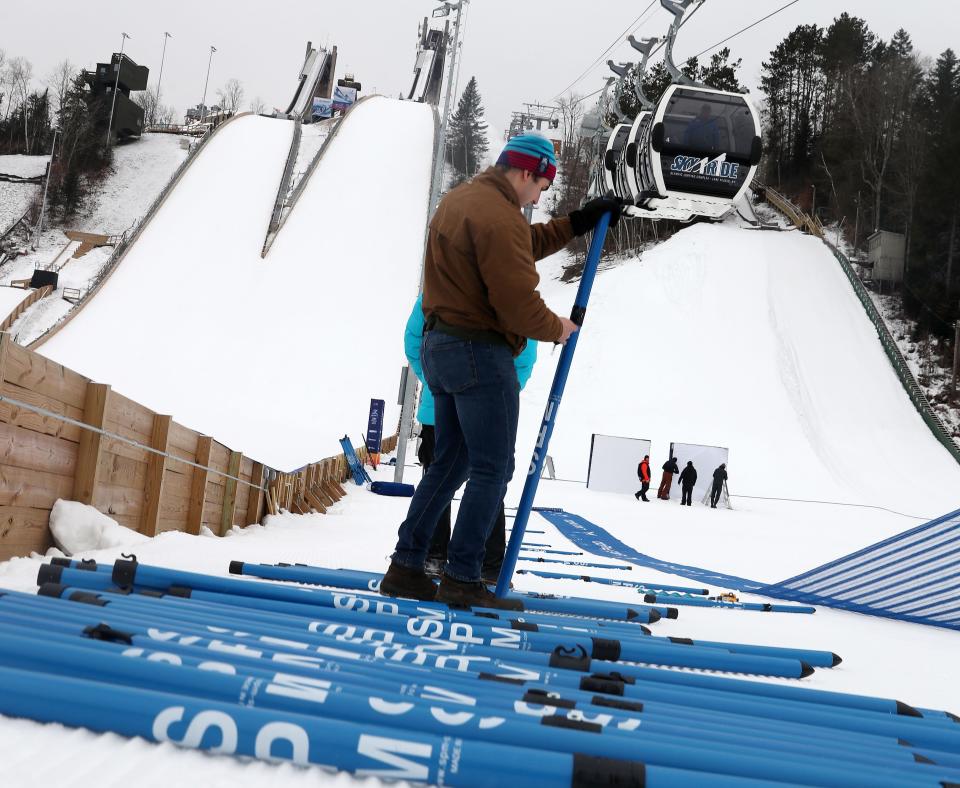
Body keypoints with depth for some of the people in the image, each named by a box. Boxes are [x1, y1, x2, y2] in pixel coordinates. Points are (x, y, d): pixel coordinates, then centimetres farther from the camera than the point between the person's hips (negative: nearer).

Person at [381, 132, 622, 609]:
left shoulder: (459, 199, 16)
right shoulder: (499, 217, -17)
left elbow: (523, 245, 26)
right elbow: (517, 301, -22)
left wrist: (578, 223, 23)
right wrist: (555, 328, -4)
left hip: (438, 346, 10)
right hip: (481, 354, -10)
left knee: (450, 462, 16)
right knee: (492, 469, -1)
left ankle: (405, 567, 19)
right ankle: (461, 579, 2)